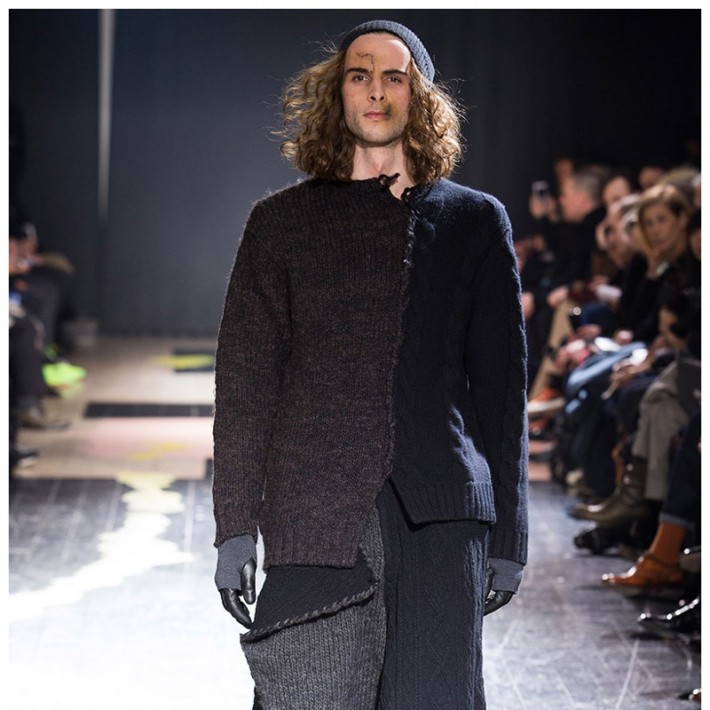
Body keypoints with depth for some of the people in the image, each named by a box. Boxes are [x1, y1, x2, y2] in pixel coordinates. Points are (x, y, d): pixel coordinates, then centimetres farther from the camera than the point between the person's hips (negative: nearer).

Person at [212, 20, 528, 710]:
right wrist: (235, 524, 0)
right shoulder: (282, 221, 14)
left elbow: (502, 380, 14)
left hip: (442, 517, 1)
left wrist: (508, 535, 9)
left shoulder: (475, 220, 16)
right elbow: (244, 379, 9)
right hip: (312, 516, 0)